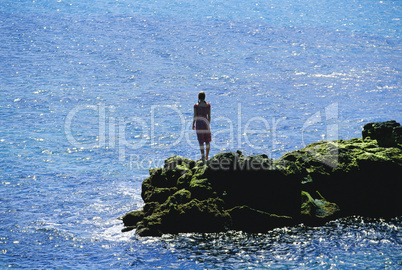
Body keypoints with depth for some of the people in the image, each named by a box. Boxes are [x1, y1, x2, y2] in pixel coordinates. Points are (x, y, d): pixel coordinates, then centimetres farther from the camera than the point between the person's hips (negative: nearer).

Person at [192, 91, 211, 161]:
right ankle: (207, 156, 21)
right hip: (206, 123, 3)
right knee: (207, 141, 14)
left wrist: (193, 124, 5)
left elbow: (195, 117, -8)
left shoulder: (196, 106, -10)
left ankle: (202, 155, -10)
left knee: (201, 141, -1)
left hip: (199, 124, -3)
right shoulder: (208, 105, -3)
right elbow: (209, 116, 2)